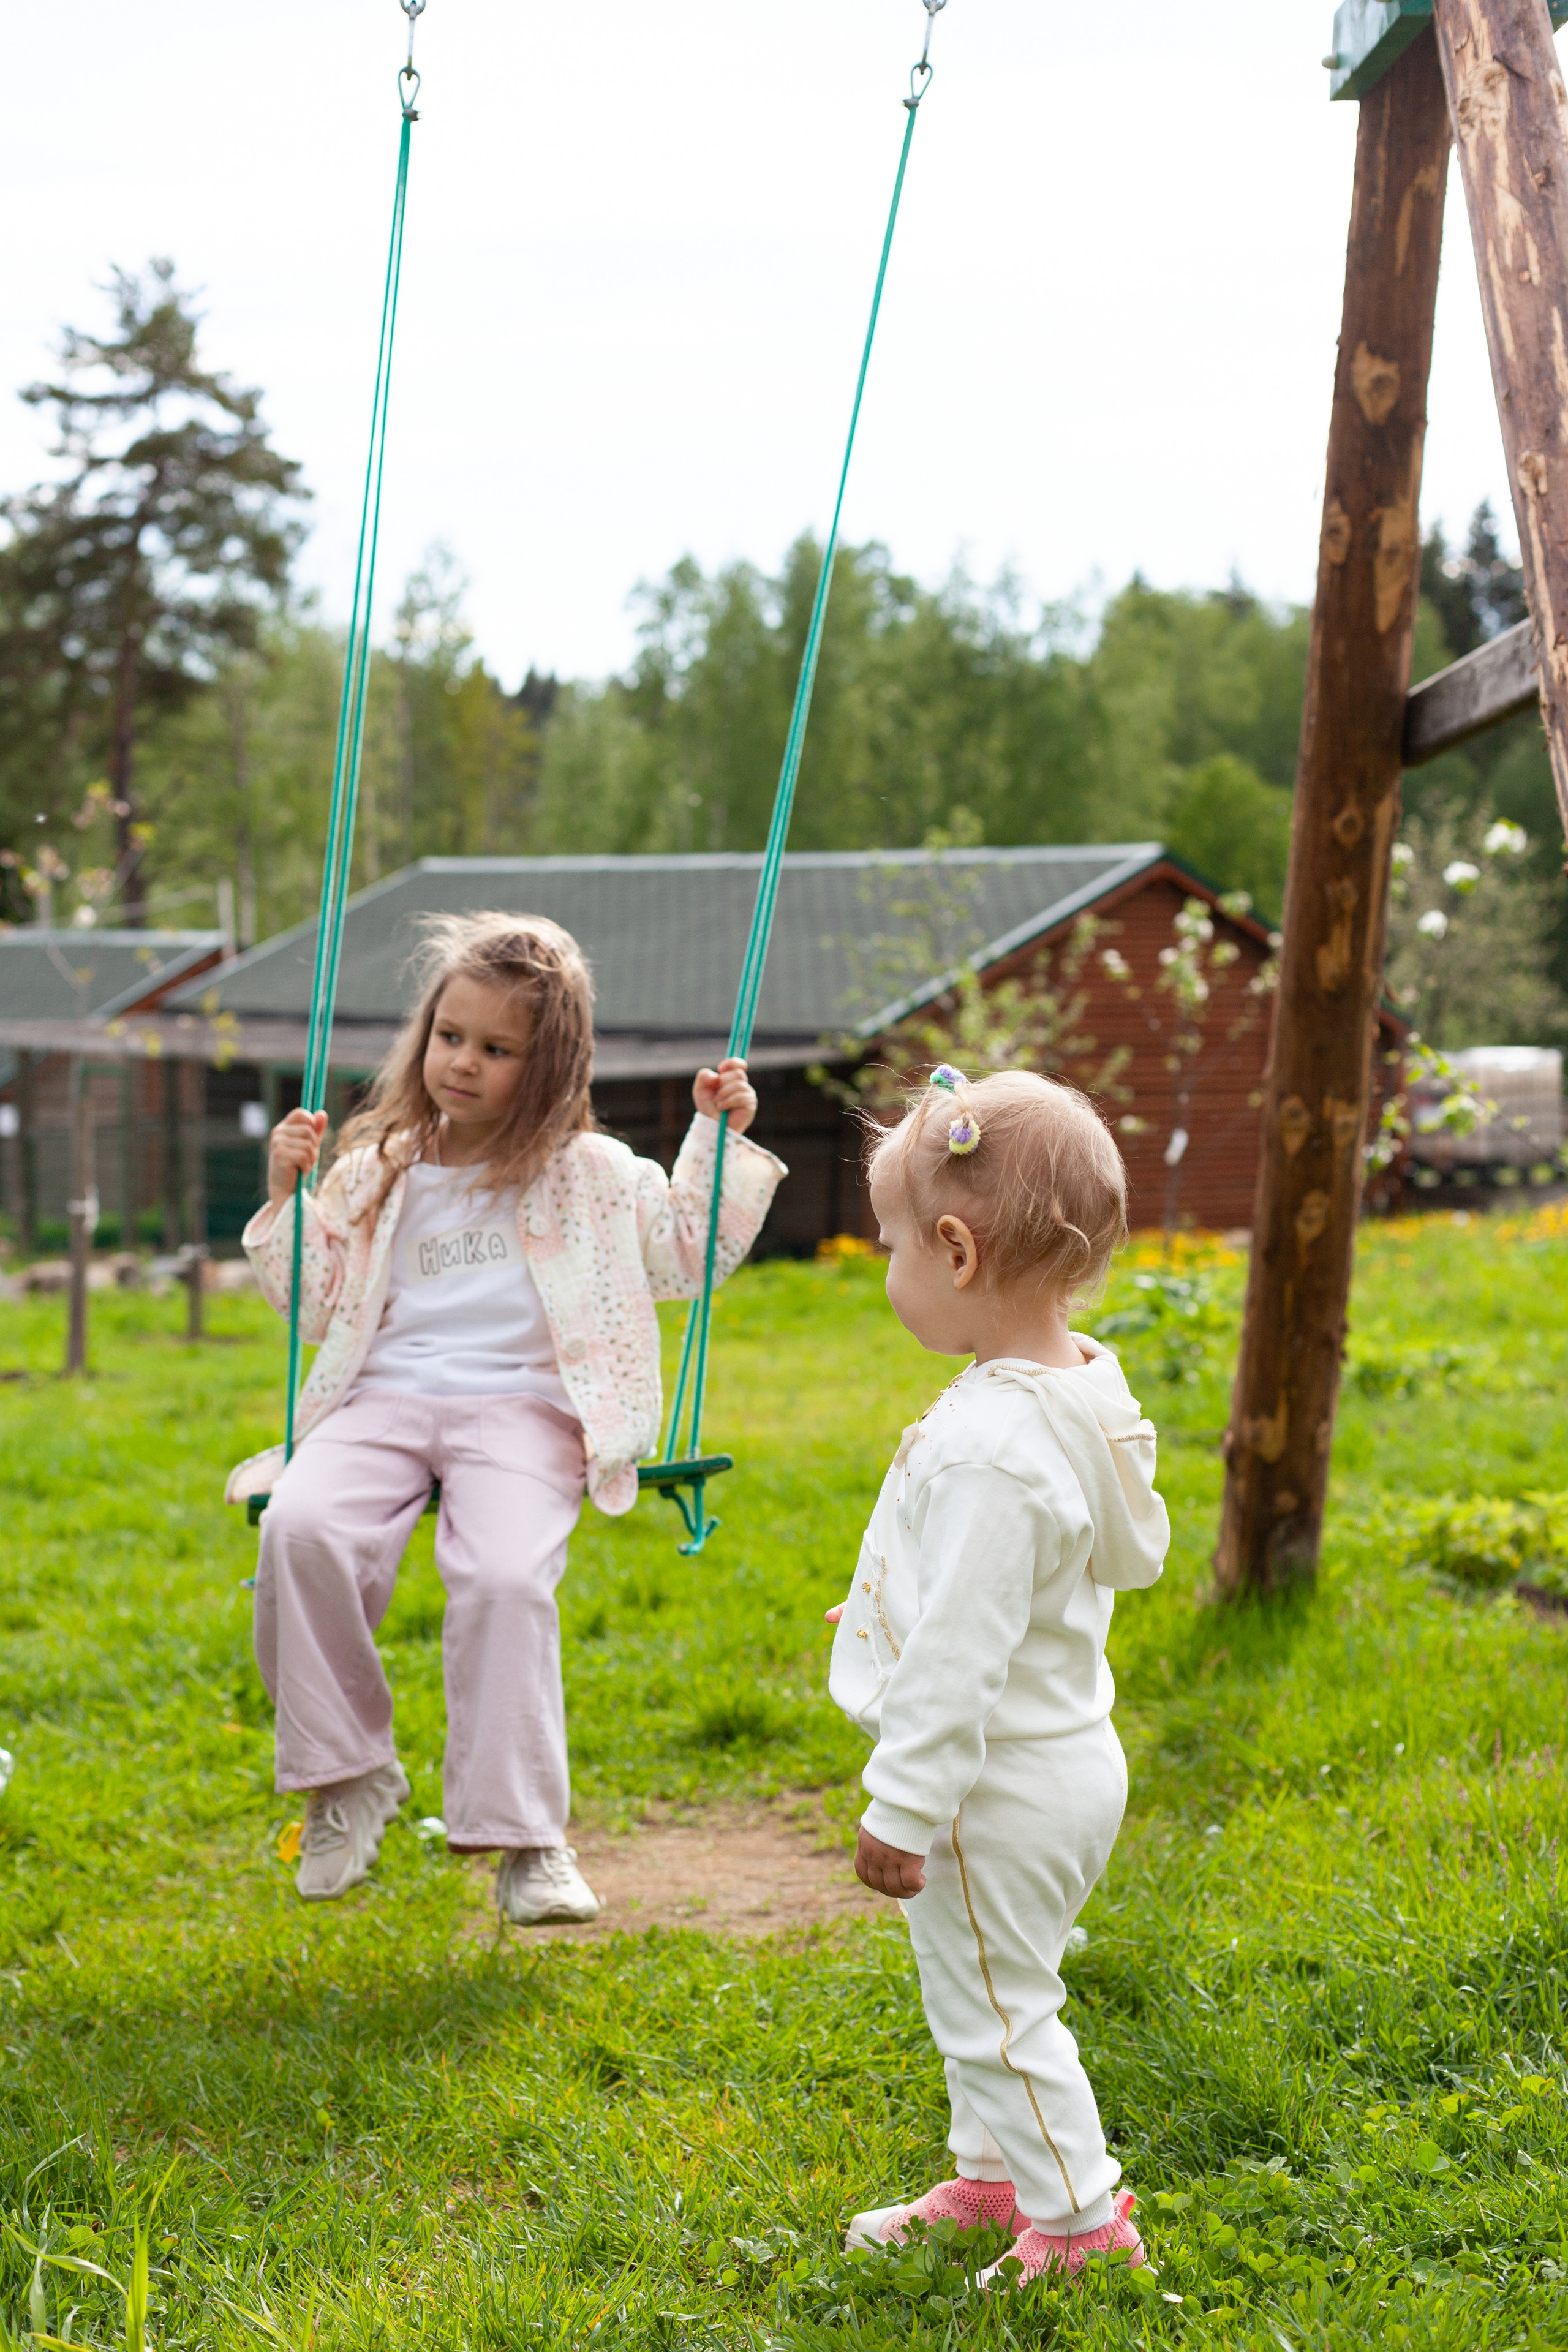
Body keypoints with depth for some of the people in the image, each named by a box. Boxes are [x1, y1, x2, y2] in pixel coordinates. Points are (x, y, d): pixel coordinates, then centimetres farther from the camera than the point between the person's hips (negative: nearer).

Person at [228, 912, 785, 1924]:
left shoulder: (586, 1172, 14)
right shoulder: (381, 1167, 19)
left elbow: (686, 1259, 18)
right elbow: (317, 1306, 23)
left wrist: (718, 1140, 12)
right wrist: (287, 1189, 12)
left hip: (521, 1406, -2)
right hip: (387, 1399, 2)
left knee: (507, 1577, -31)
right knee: (301, 1528, -29)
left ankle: (527, 1835, -18)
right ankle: (348, 1777, -12)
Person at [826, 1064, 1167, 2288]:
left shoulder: (991, 1448, -30)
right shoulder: (1086, 1385, 2)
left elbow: (959, 1650, -28)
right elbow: (1135, 1553, 15)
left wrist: (904, 1806, -20)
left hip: (1000, 1785, -10)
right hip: (1063, 1755, 10)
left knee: (995, 2012, 6)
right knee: (995, 2002, 25)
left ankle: (1082, 2222, 18)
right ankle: (994, 2176, 40)